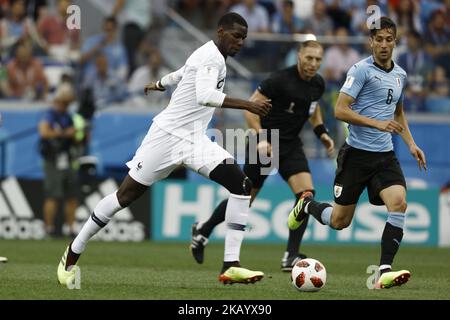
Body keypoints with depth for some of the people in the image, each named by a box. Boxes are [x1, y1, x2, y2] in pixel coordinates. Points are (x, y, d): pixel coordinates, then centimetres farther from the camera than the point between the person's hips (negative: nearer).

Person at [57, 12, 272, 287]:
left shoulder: (214, 57, 14)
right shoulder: (211, 57, -15)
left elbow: (182, 74, 35)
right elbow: (204, 96, -34)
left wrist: (159, 84, 55)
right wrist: (247, 105, -40)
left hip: (195, 139, 8)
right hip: (168, 136, -8)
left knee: (242, 185, -11)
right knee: (125, 196, 0)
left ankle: (231, 266, -14)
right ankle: (73, 254, 17)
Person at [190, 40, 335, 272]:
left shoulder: (318, 84, 3)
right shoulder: (281, 80, -20)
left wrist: (321, 132, 11)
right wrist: (260, 138, -26)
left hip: (291, 146, 6)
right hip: (266, 144, -6)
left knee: (306, 192, -15)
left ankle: (291, 257, -11)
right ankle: (203, 231, 31)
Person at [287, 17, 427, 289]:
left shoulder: (400, 75, 12)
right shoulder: (361, 70, -10)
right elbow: (340, 110, -15)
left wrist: (411, 143, 17)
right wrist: (378, 124, -23)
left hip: (385, 155, 5)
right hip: (357, 153, -5)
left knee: (399, 203, -20)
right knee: (339, 221, 2)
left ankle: (385, 271, -19)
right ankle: (307, 205, 36)